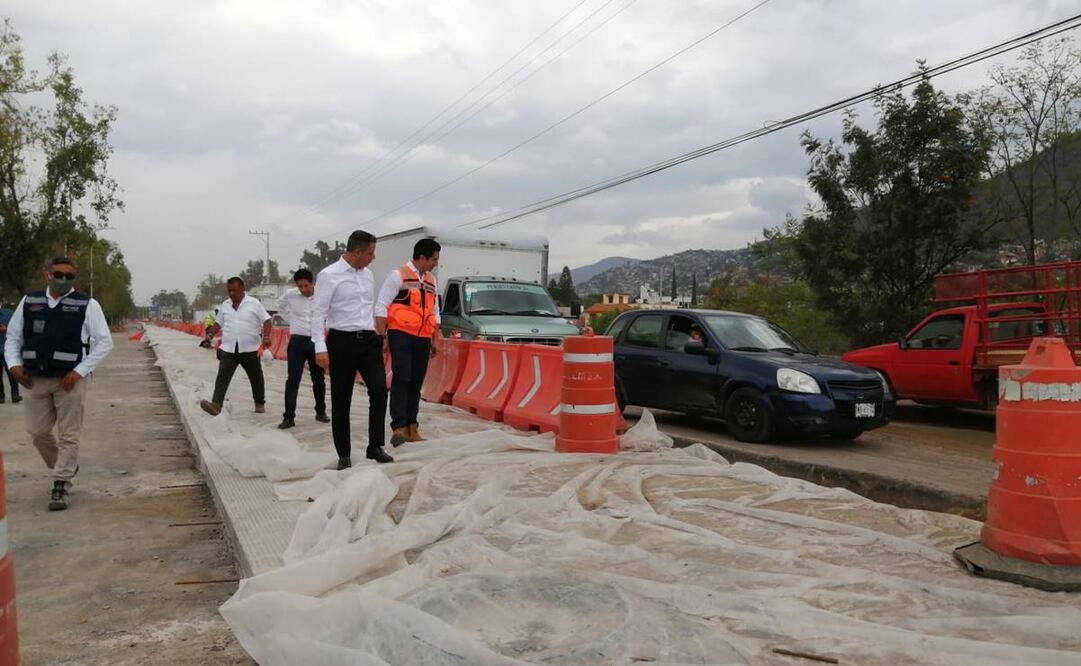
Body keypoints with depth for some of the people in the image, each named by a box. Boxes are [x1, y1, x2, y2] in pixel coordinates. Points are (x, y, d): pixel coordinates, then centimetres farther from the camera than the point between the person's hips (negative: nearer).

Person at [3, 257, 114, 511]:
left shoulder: (87, 305, -3)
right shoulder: (29, 302, 8)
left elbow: (104, 342, -5)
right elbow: (13, 336, 17)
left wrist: (79, 371, -12)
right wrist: (14, 363, 0)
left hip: (70, 379, -4)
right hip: (36, 379, 4)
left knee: (68, 435, -1)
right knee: (38, 431, 11)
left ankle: (61, 486, 9)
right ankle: (66, 468, 34)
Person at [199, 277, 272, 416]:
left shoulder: (254, 303, -3)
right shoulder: (224, 305, 10)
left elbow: (266, 320, -5)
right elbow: (218, 323, 20)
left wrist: (266, 336, -20)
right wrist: (210, 336, 7)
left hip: (250, 349, -3)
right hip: (228, 349, 3)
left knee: (256, 377, 11)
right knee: (222, 377, -11)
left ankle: (260, 403, 27)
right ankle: (216, 405, -19)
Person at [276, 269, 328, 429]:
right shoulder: (290, 295, -5)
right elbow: (281, 307, 17)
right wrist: (291, 320, 7)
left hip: (316, 341, 0)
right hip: (297, 342, 0)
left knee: (318, 379, 10)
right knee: (293, 379, -4)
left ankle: (321, 412, 25)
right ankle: (289, 417, -2)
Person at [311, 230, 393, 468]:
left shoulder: (368, 274, 10)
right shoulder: (329, 276, -9)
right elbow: (318, 312, -11)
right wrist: (320, 348, -18)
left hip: (369, 340, 5)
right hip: (342, 341, -5)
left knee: (379, 390, -5)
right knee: (341, 401, 4)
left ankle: (375, 447, 7)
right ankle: (344, 455, 15)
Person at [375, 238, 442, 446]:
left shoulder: (431, 280, 16)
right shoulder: (398, 275, -4)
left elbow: (435, 312, 23)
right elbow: (381, 307, -7)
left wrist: (435, 340, 19)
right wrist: (382, 337, -12)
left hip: (422, 339, 6)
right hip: (401, 335, -6)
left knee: (416, 383, 8)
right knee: (401, 379, -16)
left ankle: (411, 428, 15)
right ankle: (398, 427, -19)